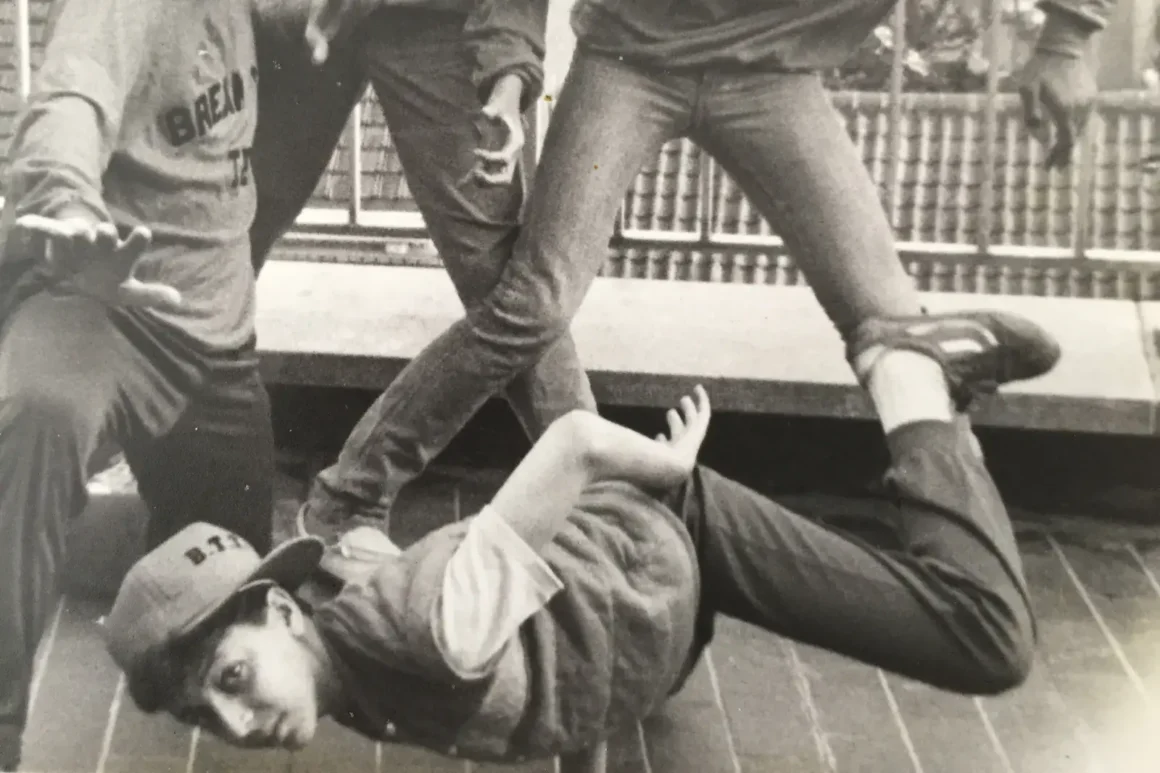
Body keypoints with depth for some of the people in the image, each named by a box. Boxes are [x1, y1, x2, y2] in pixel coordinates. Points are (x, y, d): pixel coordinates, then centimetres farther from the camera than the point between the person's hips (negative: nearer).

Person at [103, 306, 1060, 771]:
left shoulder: (426, 625, -42)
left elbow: (573, 440, -37)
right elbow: (364, 543, 6)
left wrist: (668, 466, -20)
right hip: (595, 545, 7)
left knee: (990, 647, -7)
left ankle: (909, 370, 9)